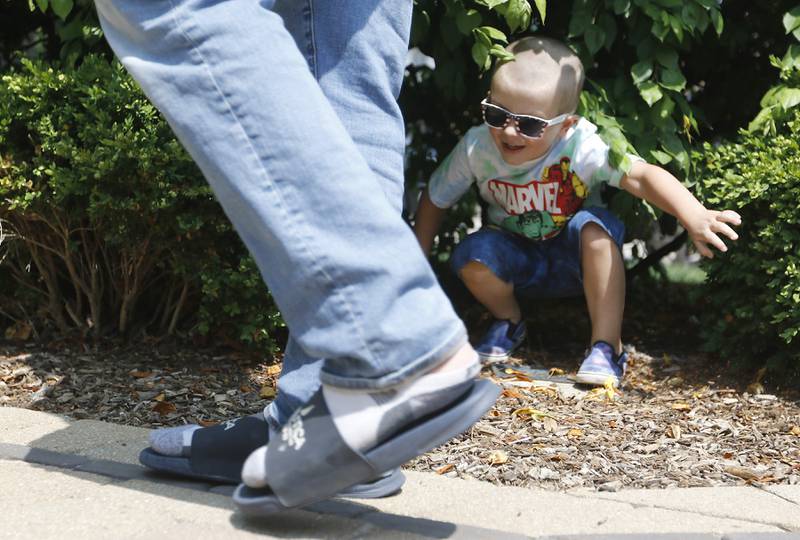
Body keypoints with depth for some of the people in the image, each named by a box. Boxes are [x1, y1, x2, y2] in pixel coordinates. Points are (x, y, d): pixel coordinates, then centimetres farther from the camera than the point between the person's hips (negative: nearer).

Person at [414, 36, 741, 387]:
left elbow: (642, 176, -45)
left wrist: (693, 216, -61)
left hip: (576, 257, -2)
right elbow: (436, 198, -3)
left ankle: (606, 348, -24)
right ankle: (508, 324, 6)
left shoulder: (580, 147, -31)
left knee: (594, 227, -35)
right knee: (471, 256, -28)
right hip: (520, 259, 3)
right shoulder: (476, 147, -20)